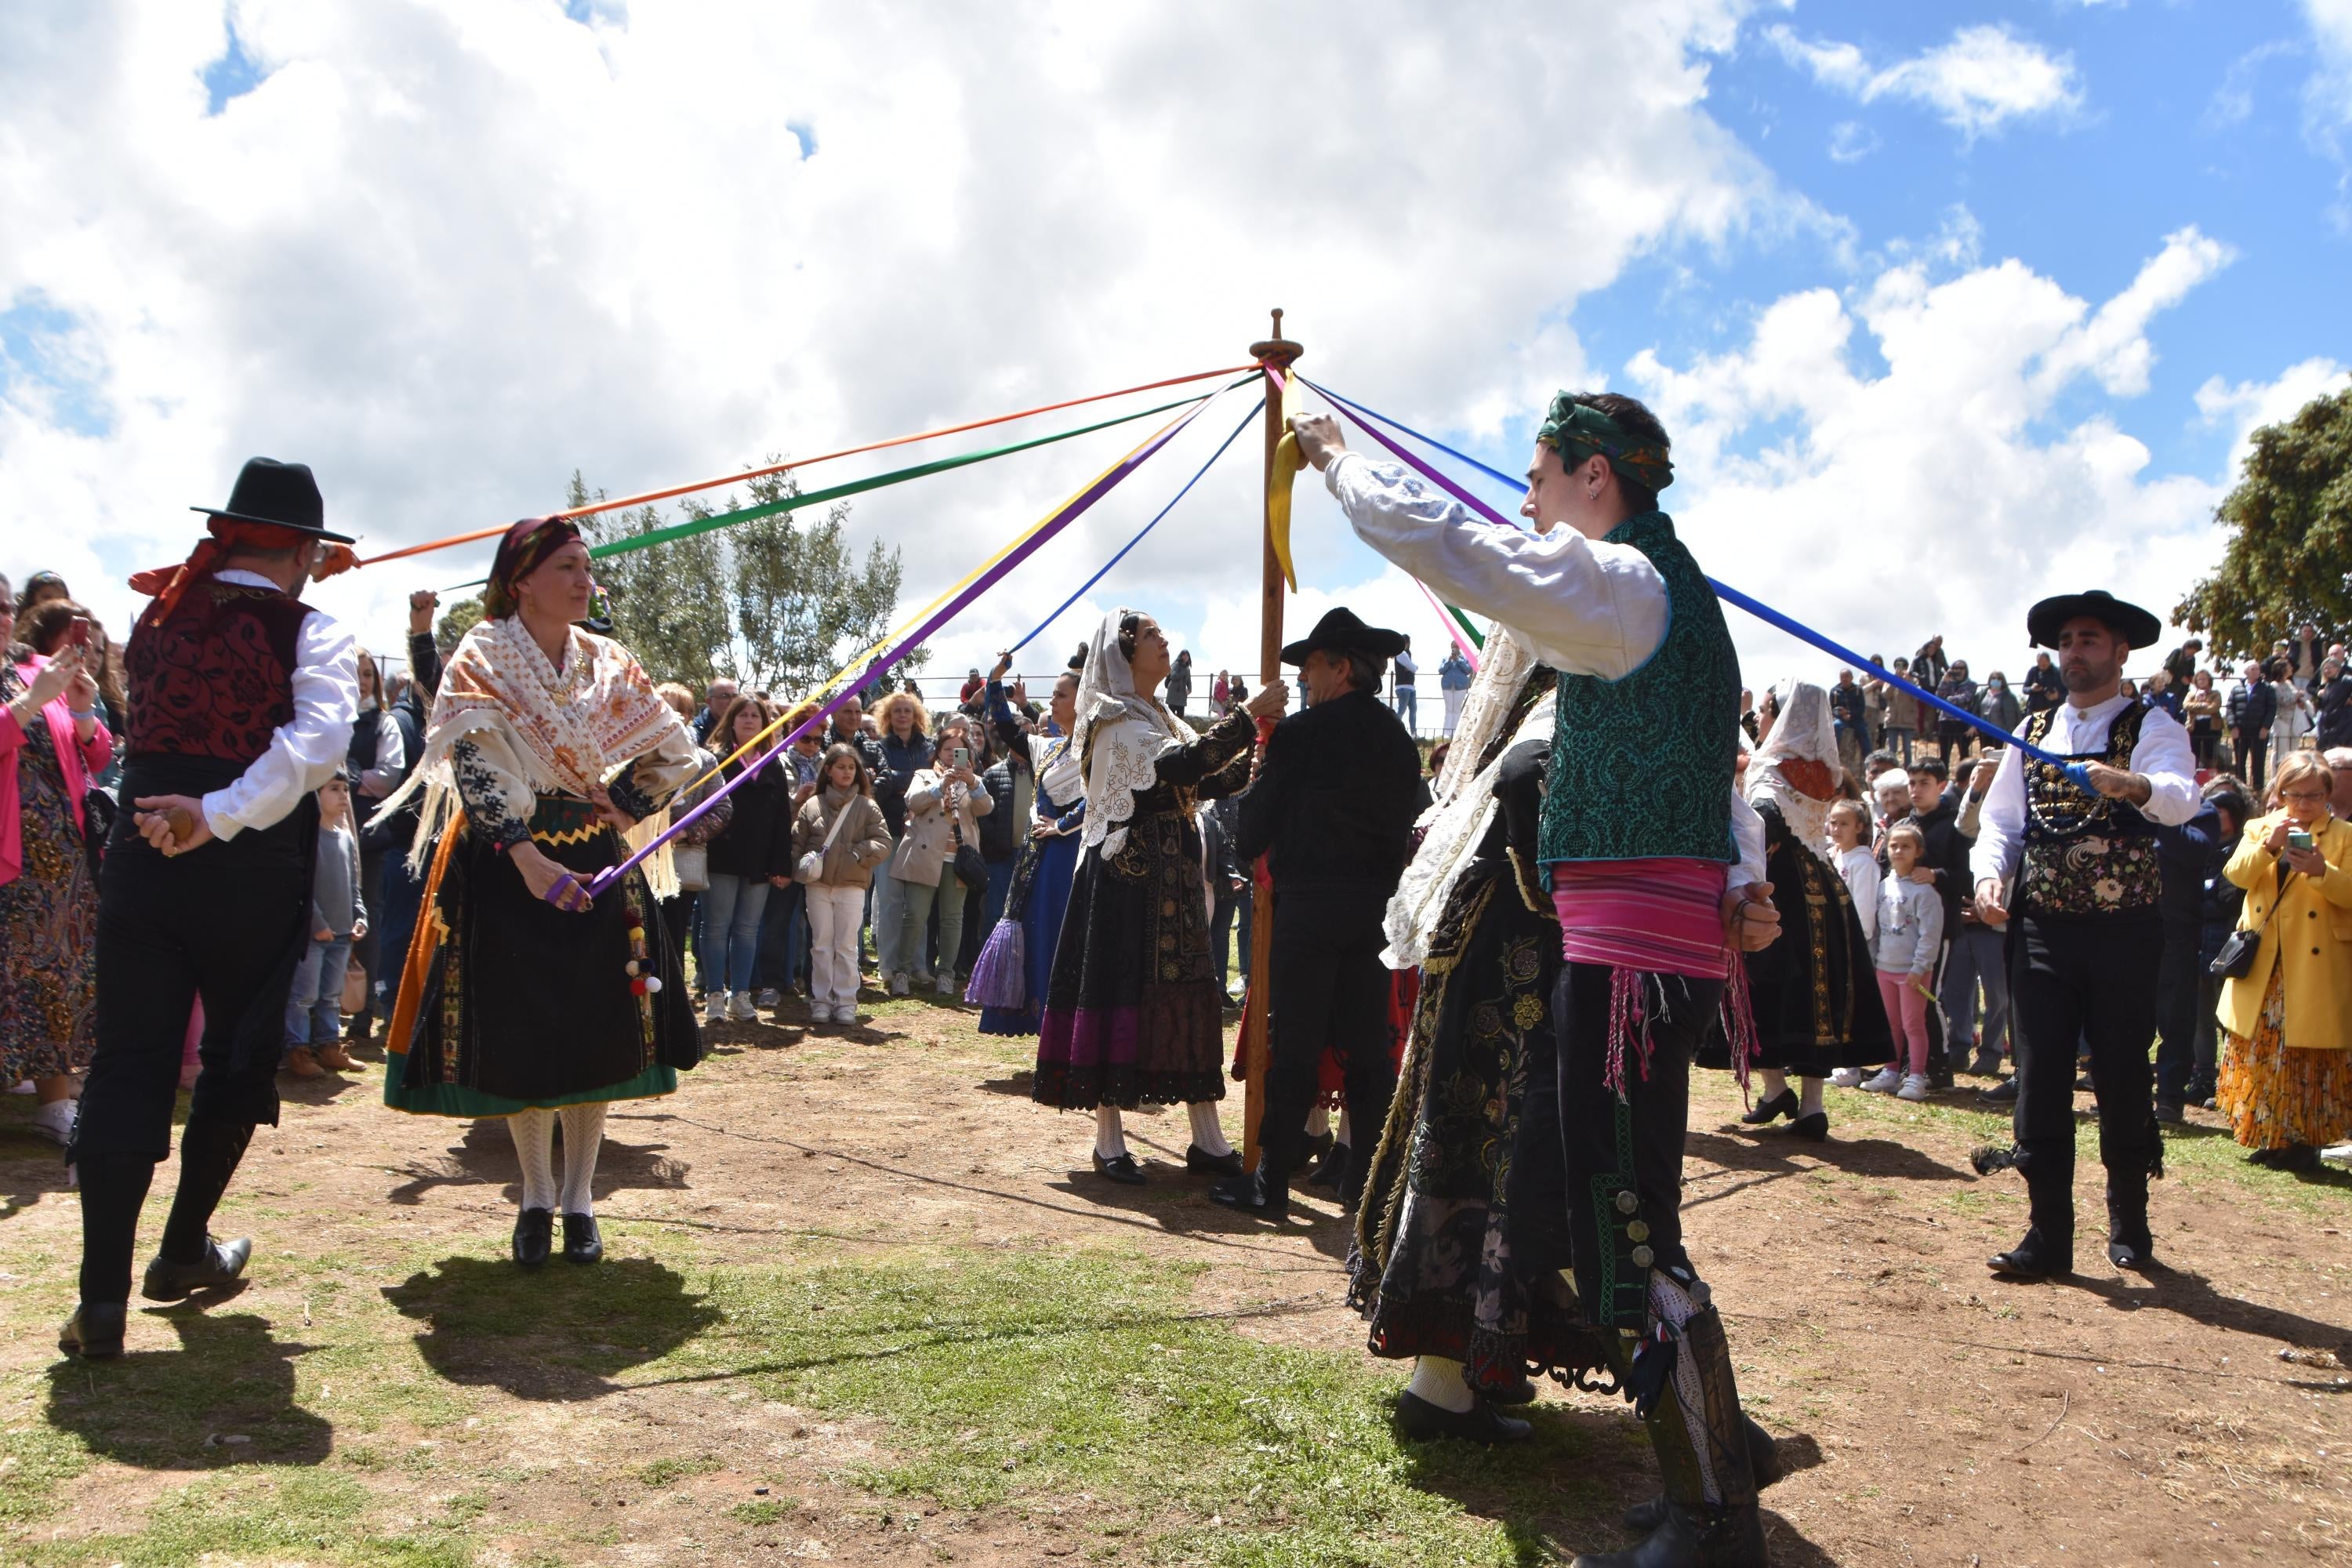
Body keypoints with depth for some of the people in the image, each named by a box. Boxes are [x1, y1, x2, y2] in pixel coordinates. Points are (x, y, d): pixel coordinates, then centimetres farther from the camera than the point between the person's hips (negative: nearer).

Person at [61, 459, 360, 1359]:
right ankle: (184, 1252, 28)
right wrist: (220, 814, -25)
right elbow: (321, 738, -24)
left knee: (128, 1064, 5)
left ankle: (103, 1297, 0)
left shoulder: (163, 616, 7)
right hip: (255, 872, -3)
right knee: (237, 1058, 15)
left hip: (142, 858, 4)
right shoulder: (309, 633, -7)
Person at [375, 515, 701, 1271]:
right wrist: (529, 858, -29)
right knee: (518, 1032, 1)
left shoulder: (607, 663, 4)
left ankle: (579, 1198, 16)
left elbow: (676, 753, 10)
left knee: (598, 1029, 2)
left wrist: (620, 806, -5)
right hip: (505, 863, -3)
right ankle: (535, 1199, 17)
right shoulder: (482, 659, -7)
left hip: (593, 860, 3)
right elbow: (472, 766, -19)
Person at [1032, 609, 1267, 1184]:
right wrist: (1248, 715, -25)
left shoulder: (1161, 718, 19)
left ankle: (1207, 1140, 12)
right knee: (1123, 991, -4)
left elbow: (1204, 784, 13)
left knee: (1186, 994, 7)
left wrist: (1256, 749, -1)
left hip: (1172, 878, 8)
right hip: (1127, 876, -8)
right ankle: (1109, 1142, 6)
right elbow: (1177, 766, -25)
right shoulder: (1117, 722, -10)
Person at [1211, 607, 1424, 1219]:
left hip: (1308, 904, -5)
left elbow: (1254, 832, -6)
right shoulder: (1400, 740, 9)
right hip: (1376, 906, 5)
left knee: (1293, 1046, 0)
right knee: (1370, 1045, 10)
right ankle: (1372, 1180, 17)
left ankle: (1271, 1184, 5)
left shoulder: (1300, 732, -10)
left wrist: (1248, 849, 15)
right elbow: (1405, 826, 14)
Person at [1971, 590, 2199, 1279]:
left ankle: (2129, 1223, 25)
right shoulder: (2032, 732, 13)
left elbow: (2180, 798, -20)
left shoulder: (2153, 728, 0)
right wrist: (1990, 873, -7)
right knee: (2040, 1080, -1)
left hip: (2124, 930, -3)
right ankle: (2048, 1235, 5)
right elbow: (1999, 819, 12)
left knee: (2123, 1079, 6)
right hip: (2041, 928, 3)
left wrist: (2131, 784, -41)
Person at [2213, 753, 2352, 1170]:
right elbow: (2237, 874, -4)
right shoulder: (2259, 828, 11)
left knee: (2311, 1057, -1)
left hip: (2315, 968, -3)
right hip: (2263, 962, 3)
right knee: (2261, 1053, 7)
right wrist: (2270, 845, -19)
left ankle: (2304, 1140, 8)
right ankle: (2267, 1137, 17)